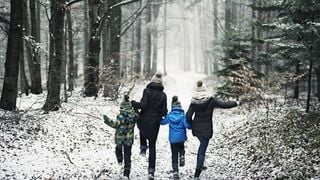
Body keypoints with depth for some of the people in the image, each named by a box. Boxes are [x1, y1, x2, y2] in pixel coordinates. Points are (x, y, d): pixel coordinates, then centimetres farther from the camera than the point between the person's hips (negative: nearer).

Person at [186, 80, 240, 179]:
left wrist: (192, 124, 8)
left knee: (202, 144, 29)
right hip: (206, 129, -4)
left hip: (196, 128, 4)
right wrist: (235, 103, 4)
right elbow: (224, 105, -12)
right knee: (202, 151, -1)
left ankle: (199, 166, 39)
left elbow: (188, 115, -10)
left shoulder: (194, 101, -7)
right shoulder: (211, 100, -14)